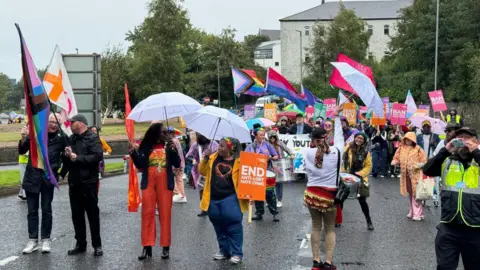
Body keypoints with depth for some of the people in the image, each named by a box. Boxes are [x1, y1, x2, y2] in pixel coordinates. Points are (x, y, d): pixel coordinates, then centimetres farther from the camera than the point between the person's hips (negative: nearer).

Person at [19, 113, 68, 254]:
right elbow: (22, 151, -1)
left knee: (46, 210, 7)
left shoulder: (61, 138, -6)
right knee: (32, 210, 7)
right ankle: (32, 240, 14)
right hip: (32, 177, 1)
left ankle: (46, 239, 16)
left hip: (48, 178, -1)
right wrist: (24, 138, -18)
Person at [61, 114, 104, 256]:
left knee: (92, 213, 1)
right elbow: (66, 158, 21)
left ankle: (97, 245, 8)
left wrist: (78, 158, -19)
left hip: (89, 182, -7)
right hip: (74, 181, 7)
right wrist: (67, 155, -2)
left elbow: (98, 156, -20)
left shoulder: (92, 138, -7)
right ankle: (80, 244, 19)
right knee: (77, 214, 10)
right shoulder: (71, 139, 15)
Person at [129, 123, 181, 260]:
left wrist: (173, 150, -18)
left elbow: (177, 164, -5)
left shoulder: (169, 145, 2)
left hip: (165, 185, -1)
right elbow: (140, 165, -1)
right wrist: (133, 153, -14)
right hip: (148, 184, 1)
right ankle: (147, 247, 4)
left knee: (165, 214, 1)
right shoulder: (147, 147, 3)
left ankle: (165, 247, 6)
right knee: (147, 214, 0)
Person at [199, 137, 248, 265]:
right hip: (213, 199, 5)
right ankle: (224, 251, 26)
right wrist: (205, 158, -4)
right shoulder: (213, 158, 7)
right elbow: (202, 171, 10)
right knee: (219, 227, 13)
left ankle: (237, 253, 6)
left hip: (230, 198, -5)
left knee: (233, 225, -3)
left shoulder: (238, 161, -7)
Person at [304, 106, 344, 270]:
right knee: (330, 229, 10)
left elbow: (309, 173, 3)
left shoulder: (309, 153, -6)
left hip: (311, 194, 2)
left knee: (316, 227, 13)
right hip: (329, 196, -1)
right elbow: (339, 136, 7)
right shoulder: (336, 152, -8)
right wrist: (337, 116, 15)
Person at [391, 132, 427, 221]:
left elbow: (424, 162, -5)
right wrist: (395, 162, -8)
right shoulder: (401, 148, 6)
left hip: (416, 175, -5)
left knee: (416, 194, -6)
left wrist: (418, 165, -22)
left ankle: (418, 214, -2)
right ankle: (412, 212, 24)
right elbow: (397, 158, 13)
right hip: (405, 175, 5)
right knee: (410, 194, 14)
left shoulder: (418, 149, -6)